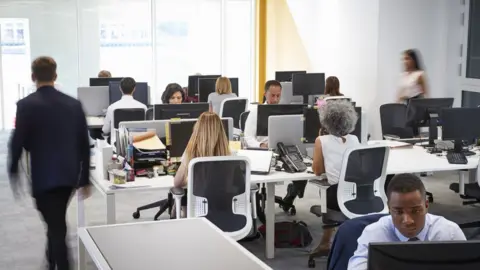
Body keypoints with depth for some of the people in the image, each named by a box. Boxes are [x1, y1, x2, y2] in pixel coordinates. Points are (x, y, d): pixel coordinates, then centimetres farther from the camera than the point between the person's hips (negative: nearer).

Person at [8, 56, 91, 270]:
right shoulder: (74, 104, 3)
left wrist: (13, 174, 7)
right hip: (69, 175, 5)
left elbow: (17, 143, -9)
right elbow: (84, 145, 4)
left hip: (43, 176, -5)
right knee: (56, 222, 24)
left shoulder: (26, 105, -9)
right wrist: (84, 180, 12)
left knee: (56, 227, -1)